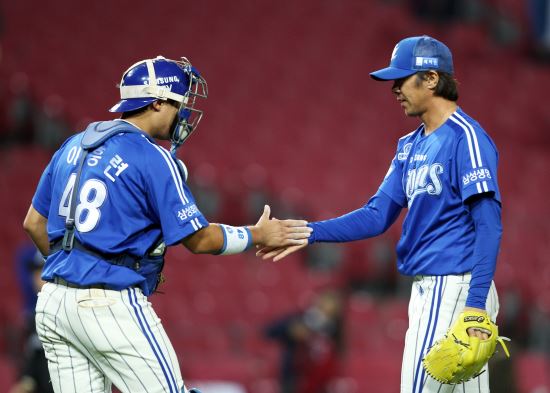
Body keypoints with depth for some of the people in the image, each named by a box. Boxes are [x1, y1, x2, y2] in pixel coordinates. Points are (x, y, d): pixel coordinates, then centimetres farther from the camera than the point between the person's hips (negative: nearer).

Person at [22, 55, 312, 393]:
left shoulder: (74, 145, 12)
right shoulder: (154, 159, -10)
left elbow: (34, 223, 17)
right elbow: (199, 239, -6)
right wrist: (259, 235, 8)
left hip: (53, 302, 8)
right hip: (112, 304, -8)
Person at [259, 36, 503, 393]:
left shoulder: (465, 137, -11)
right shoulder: (411, 146, 17)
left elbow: (489, 225, -17)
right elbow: (378, 216, 15)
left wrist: (475, 304, -23)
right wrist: (310, 233, 4)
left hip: (455, 287, -9)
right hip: (427, 289, 9)